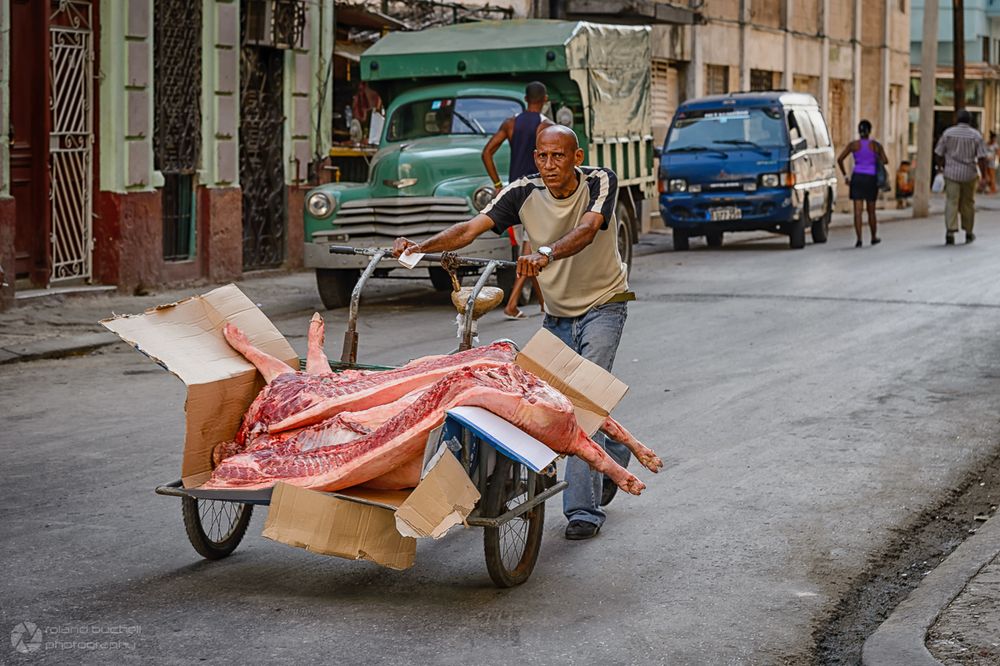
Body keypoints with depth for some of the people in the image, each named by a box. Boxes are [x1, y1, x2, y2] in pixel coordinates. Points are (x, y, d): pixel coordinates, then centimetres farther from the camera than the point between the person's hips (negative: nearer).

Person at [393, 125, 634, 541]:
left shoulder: (600, 182, -19)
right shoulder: (524, 192, -12)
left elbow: (587, 229, -39)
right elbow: (470, 229, -22)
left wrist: (546, 254, -59)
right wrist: (419, 247, -39)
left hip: (603, 304, -5)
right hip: (557, 311, 5)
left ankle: (583, 509, -15)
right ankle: (613, 449, 35)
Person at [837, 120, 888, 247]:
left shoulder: (853, 145, 0)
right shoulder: (876, 145, -1)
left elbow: (840, 159, -5)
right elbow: (885, 161, 0)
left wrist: (845, 175, 3)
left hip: (857, 178, 0)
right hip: (871, 178, 0)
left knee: (857, 211, -3)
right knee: (871, 210, 14)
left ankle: (859, 239, -15)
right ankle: (874, 238, 27)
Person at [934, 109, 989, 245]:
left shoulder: (948, 133, 0)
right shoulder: (976, 135, -3)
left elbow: (938, 155, 3)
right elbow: (982, 158, -8)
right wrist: (984, 175, 1)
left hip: (951, 173, 0)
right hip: (969, 175, 0)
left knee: (951, 202, -3)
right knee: (968, 203, 15)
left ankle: (950, 233, -17)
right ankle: (968, 233, 27)